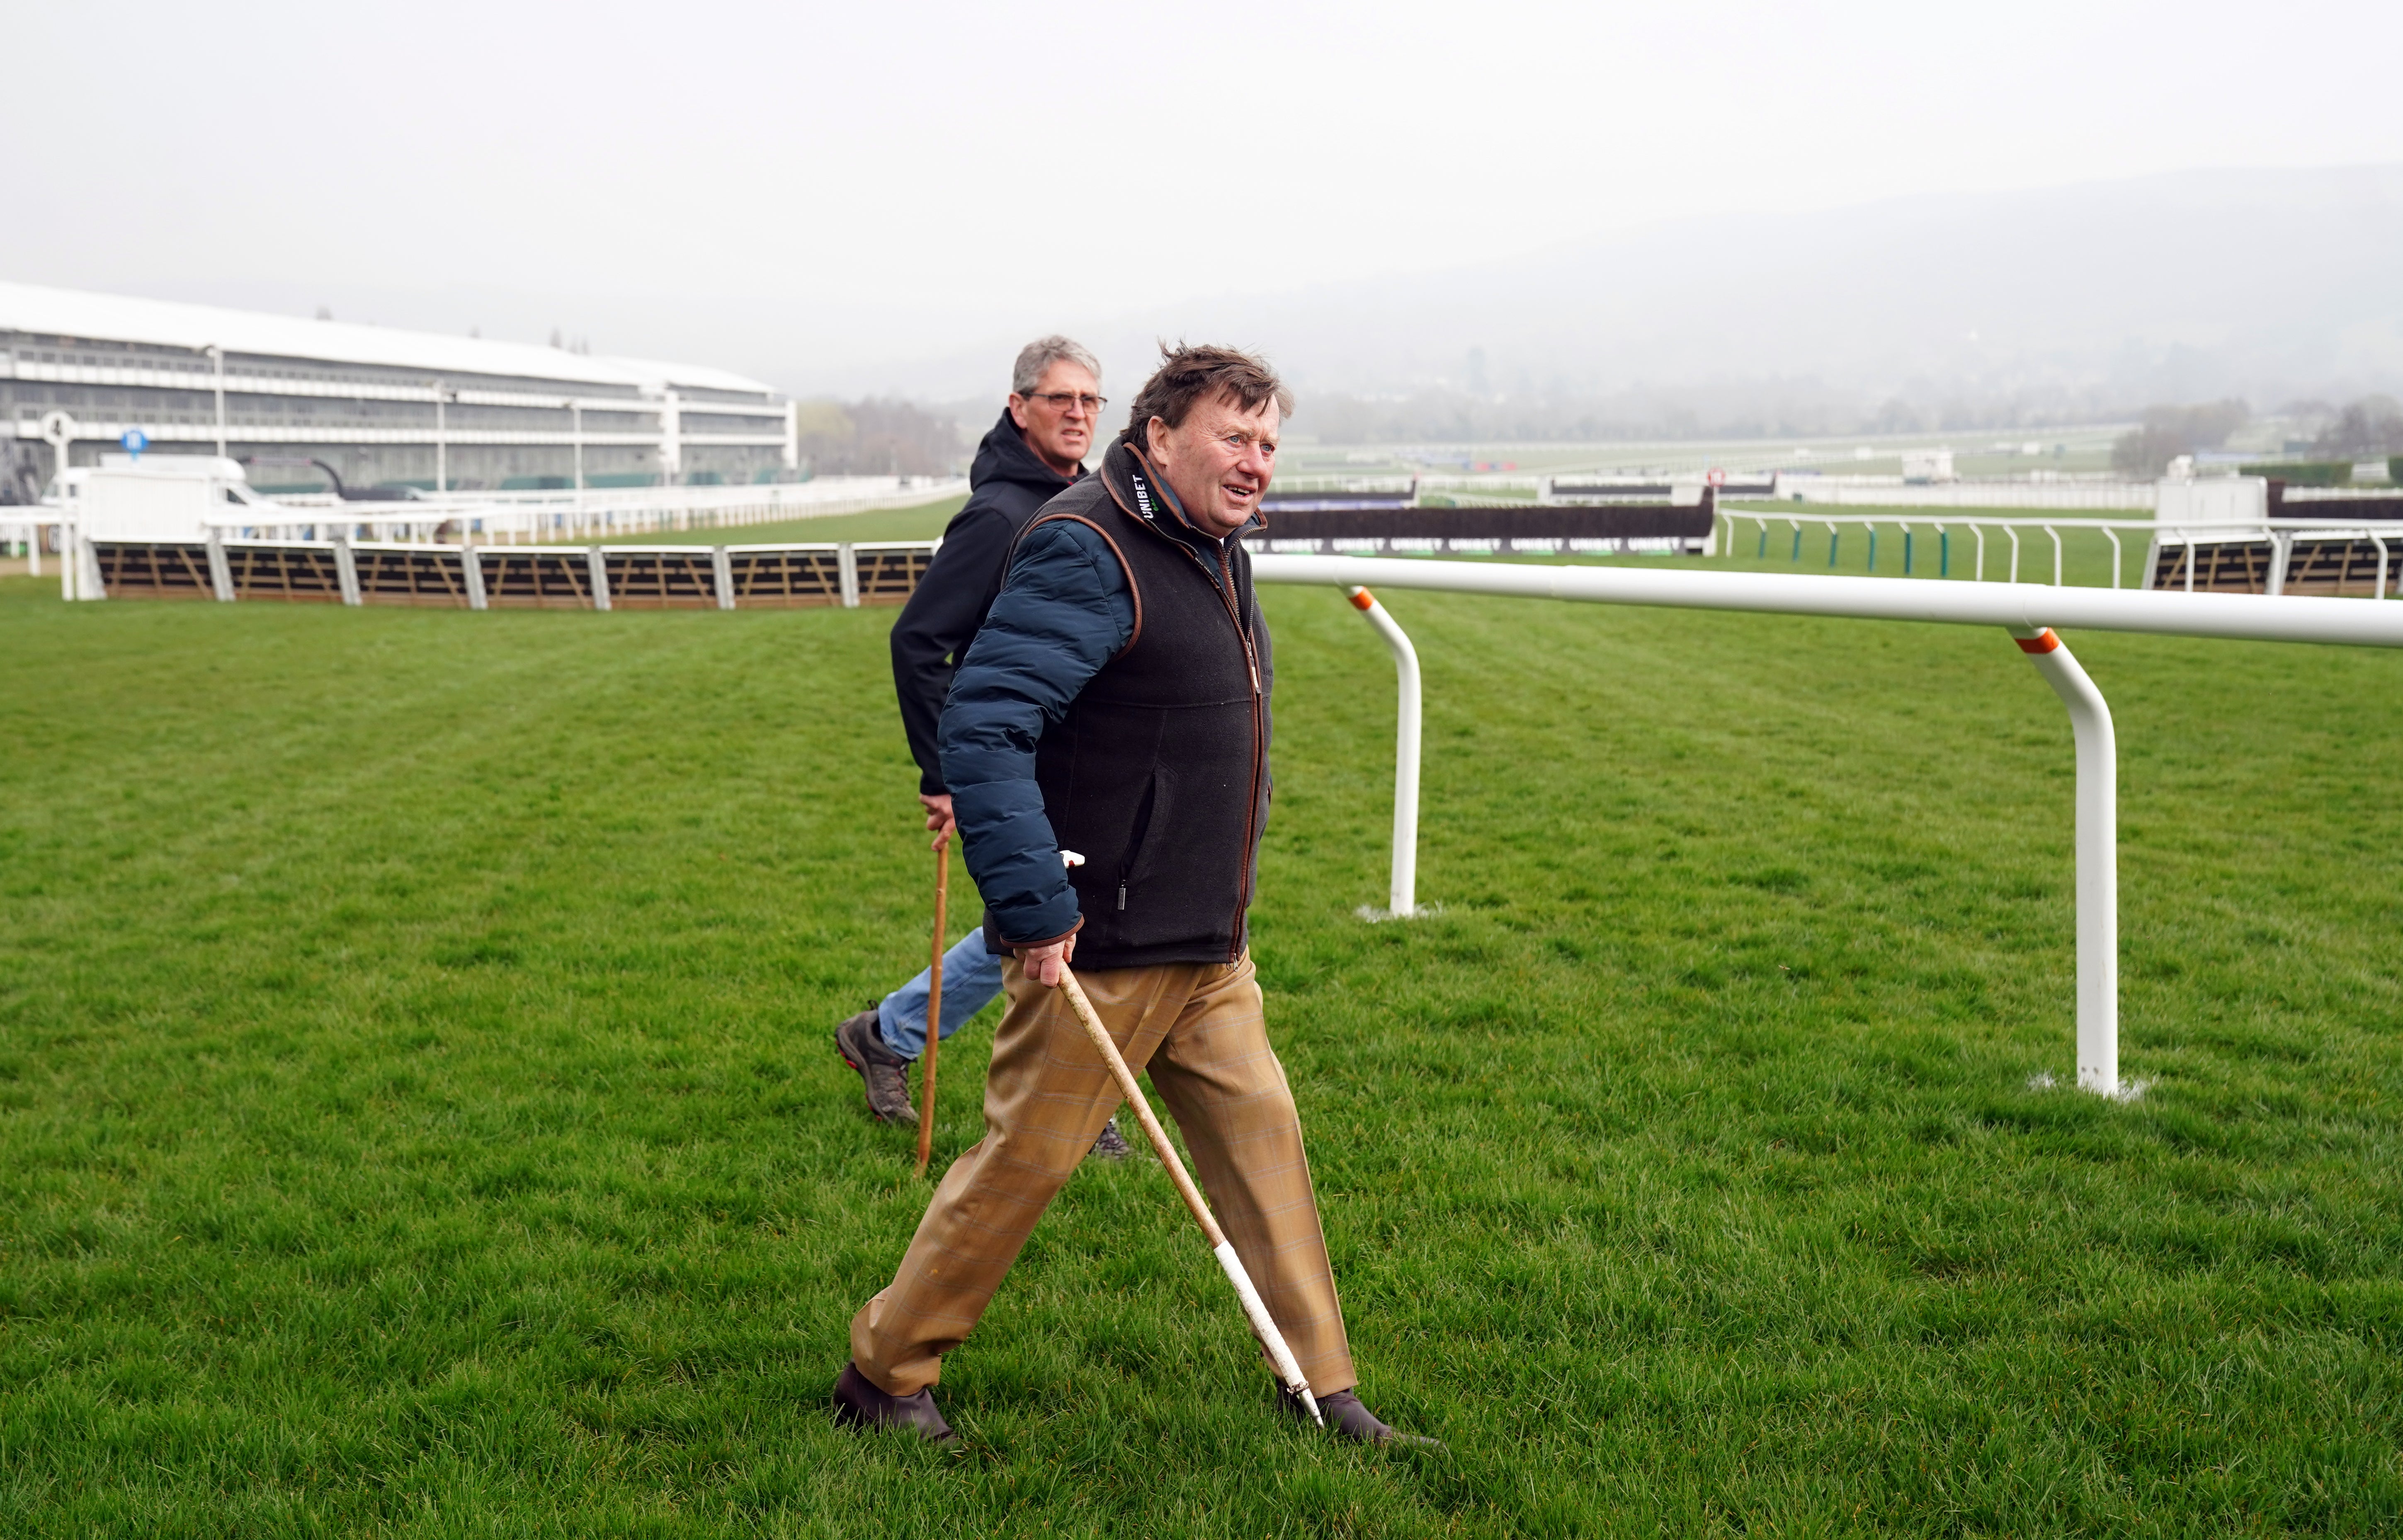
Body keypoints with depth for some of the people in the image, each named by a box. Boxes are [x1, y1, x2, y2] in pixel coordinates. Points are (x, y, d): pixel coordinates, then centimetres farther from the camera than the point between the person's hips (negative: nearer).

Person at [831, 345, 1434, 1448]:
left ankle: (1325, 1391, 21)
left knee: (1262, 1135, 10)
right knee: (1021, 1162, 0)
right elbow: (981, 727, -26)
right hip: (1101, 945, -9)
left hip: (1210, 945, 9)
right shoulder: (1086, 553, -18)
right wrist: (1034, 905, -29)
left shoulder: (1214, 554, 13)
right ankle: (882, 1374, 18)